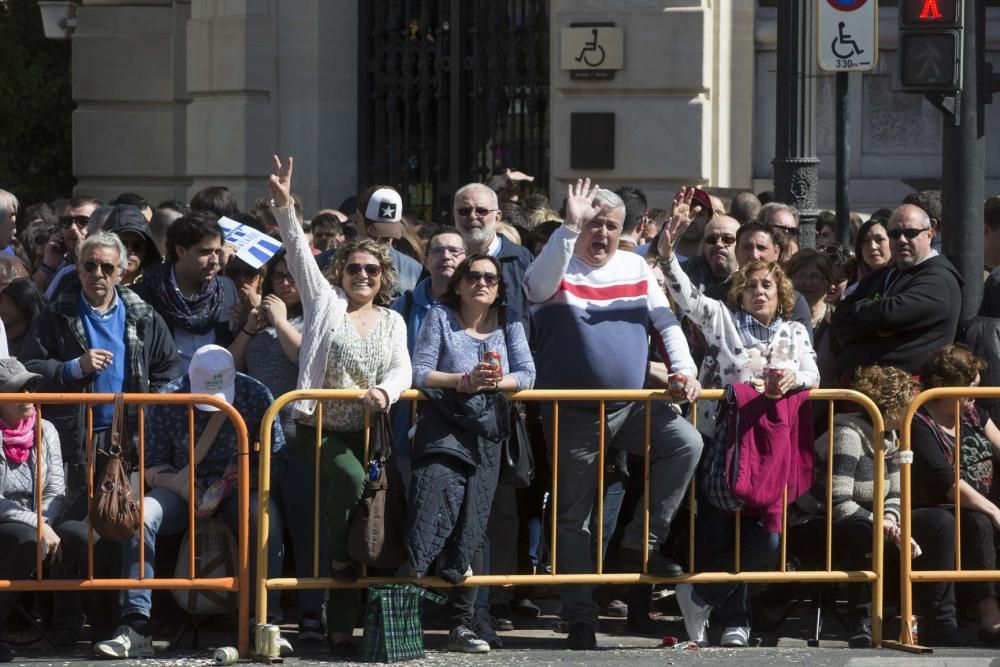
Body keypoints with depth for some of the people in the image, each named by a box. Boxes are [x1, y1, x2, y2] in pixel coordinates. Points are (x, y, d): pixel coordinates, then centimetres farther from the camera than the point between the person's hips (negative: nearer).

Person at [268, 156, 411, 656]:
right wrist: (283, 206, -17)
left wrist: (385, 391, -22)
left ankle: (341, 627, 1)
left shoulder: (392, 321, 14)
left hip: (366, 432, 3)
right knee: (351, 478, -33)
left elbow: (402, 370, 1)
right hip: (321, 427, -3)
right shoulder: (325, 301, 7)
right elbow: (299, 252, -4)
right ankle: (341, 557, -12)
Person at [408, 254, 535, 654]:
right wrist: (465, 380, -17)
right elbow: (419, 372, -5)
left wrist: (496, 382, -16)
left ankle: (462, 625, 6)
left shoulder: (509, 323, 11)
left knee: (471, 528, 3)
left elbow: (527, 375, 3)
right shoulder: (440, 317, 3)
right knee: (435, 516, -22)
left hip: (486, 436, 3)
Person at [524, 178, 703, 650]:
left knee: (687, 443, -21)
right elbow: (539, 286, -29)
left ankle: (642, 543, -8)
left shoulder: (636, 268, 8)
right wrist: (570, 226, -33)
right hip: (573, 414, -3)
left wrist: (685, 369, -6)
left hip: (633, 407, 3)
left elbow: (666, 323, 9)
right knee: (573, 517, 3)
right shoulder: (559, 269, -5)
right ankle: (580, 619, 11)